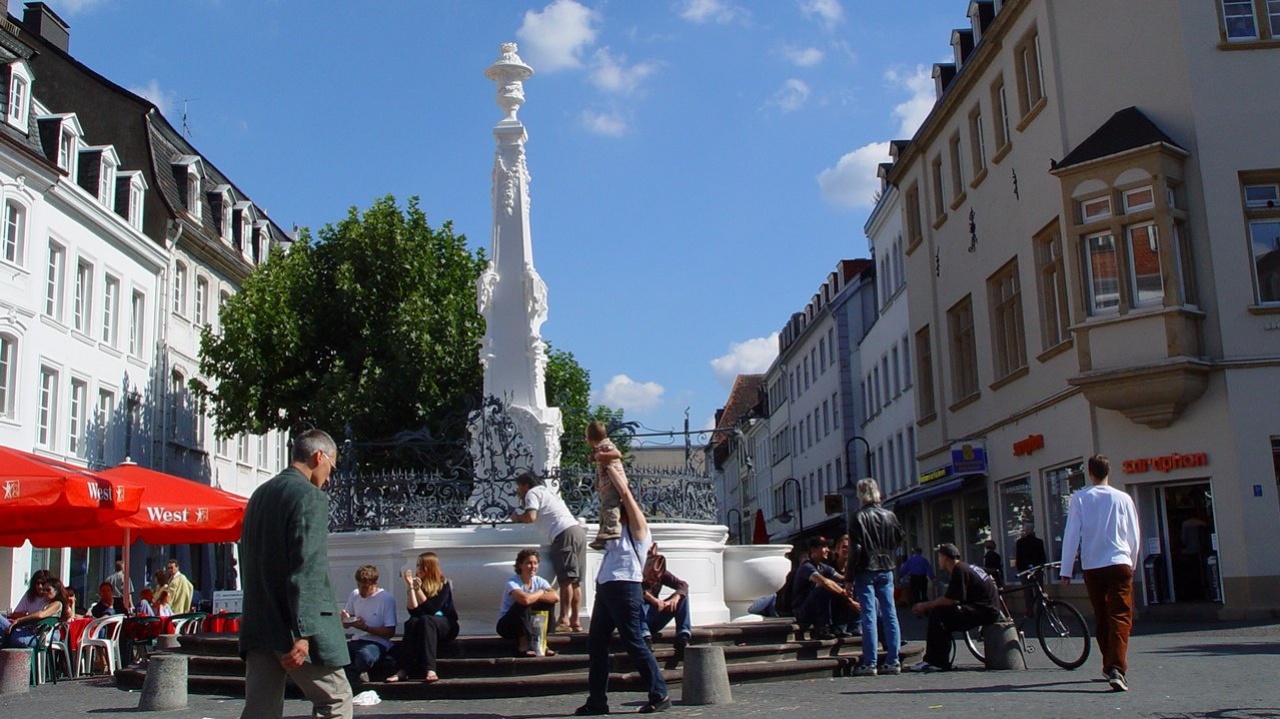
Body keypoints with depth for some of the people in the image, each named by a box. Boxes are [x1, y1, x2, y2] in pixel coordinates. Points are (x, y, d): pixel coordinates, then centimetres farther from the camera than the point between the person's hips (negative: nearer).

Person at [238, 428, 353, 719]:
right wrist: (303, 633, -23)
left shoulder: (259, 495, 15)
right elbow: (307, 568, -19)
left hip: (259, 627, 8)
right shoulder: (310, 496, -11)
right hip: (294, 628, -8)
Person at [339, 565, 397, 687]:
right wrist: (345, 618, -6)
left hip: (377, 643, -5)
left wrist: (365, 627, -18)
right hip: (356, 640, 5)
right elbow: (346, 625, 19)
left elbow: (390, 632, -9)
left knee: (365, 656, -40)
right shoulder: (355, 595, 10)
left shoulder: (386, 598, -8)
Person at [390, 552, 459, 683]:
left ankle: (430, 669, -51)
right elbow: (413, 611, -11)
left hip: (446, 626, -3)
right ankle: (404, 669, -43)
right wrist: (410, 587, -18)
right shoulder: (417, 584, 1)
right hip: (424, 626, 3)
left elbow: (431, 610, -17)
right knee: (412, 622, -31)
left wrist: (418, 589, -23)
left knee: (426, 620, -35)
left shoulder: (443, 584, -7)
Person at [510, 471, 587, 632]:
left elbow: (530, 517, -11)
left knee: (566, 579, -13)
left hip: (565, 534, -9)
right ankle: (575, 620, 6)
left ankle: (564, 620, -16)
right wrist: (525, 503, 34)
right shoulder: (547, 491, 32)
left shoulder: (532, 493, 3)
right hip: (578, 530, 9)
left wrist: (517, 517, 8)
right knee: (575, 581, 7)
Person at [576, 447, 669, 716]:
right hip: (605, 588, 9)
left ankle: (659, 695, -3)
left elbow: (625, 494, -3)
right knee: (596, 644, 7)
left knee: (634, 643, -9)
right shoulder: (616, 528, 23)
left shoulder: (638, 527, 1)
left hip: (624, 588, -9)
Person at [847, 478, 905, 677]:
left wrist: (849, 574, -7)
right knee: (890, 614, 6)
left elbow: (855, 550, -12)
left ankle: (869, 663, -4)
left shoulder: (859, 518, -9)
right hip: (886, 570, 4)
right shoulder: (890, 516, 4)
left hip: (866, 571, -4)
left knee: (869, 616, -4)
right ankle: (892, 661, 6)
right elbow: (900, 539, 12)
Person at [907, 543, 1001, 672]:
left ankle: (936, 663, -16)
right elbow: (949, 598, 17)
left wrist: (925, 606, -9)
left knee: (938, 614, -18)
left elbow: (950, 600, -20)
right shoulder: (964, 567, 17)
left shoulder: (960, 570, -14)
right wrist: (927, 606, 10)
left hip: (984, 611, -11)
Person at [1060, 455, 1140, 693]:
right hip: (1119, 564, -1)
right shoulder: (1123, 499, 1)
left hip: (1092, 567, 1)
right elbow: (1134, 536, 9)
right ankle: (1117, 669, -22)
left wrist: (1066, 570, 3)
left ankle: (1109, 666, 28)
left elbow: (1071, 535, -2)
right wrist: (1132, 562, 25)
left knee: (1101, 618, 16)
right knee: (1121, 617, -5)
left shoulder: (1079, 499, 0)